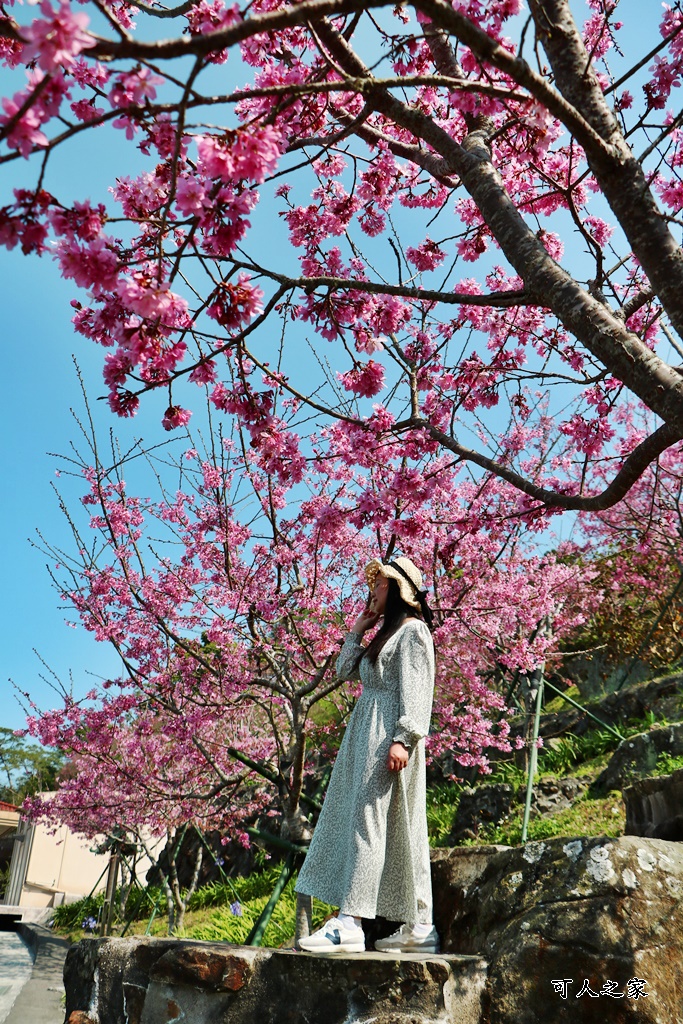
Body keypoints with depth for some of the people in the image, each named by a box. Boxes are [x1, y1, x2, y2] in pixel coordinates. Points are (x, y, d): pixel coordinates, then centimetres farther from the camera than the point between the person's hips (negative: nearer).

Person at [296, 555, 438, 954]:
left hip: (389, 736, -9)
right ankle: (418, 928, 14)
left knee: (368, 820, -12)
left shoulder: (413, 629, -5)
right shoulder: (385, 634, 24)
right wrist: (358, 629, 16)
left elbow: (416, 691, -15)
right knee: (400, 831, 9)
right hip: (366, 734, 9)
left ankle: (350, 922, -11)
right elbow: (345, 670, 22)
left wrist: (403, 738, -24)